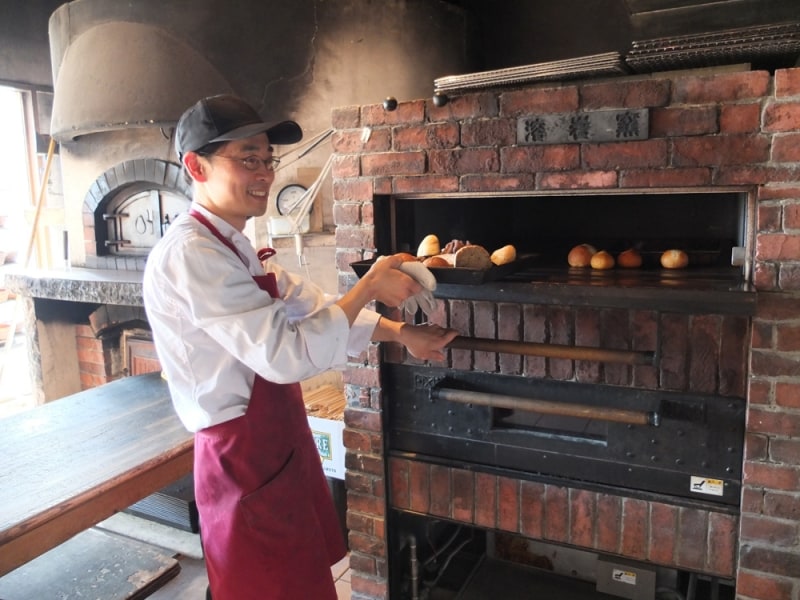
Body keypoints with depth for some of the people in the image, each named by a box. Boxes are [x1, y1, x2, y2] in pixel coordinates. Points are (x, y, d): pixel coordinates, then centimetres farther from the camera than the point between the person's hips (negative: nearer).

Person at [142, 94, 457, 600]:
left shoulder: (235, 250, 9)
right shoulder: (190, 255, -23)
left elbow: (311, 309, 12)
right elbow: (287, 355, -28)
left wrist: (400, 334, 7)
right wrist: (369, 287, -19)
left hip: (278, 449, 9)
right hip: (246, 463, -9)